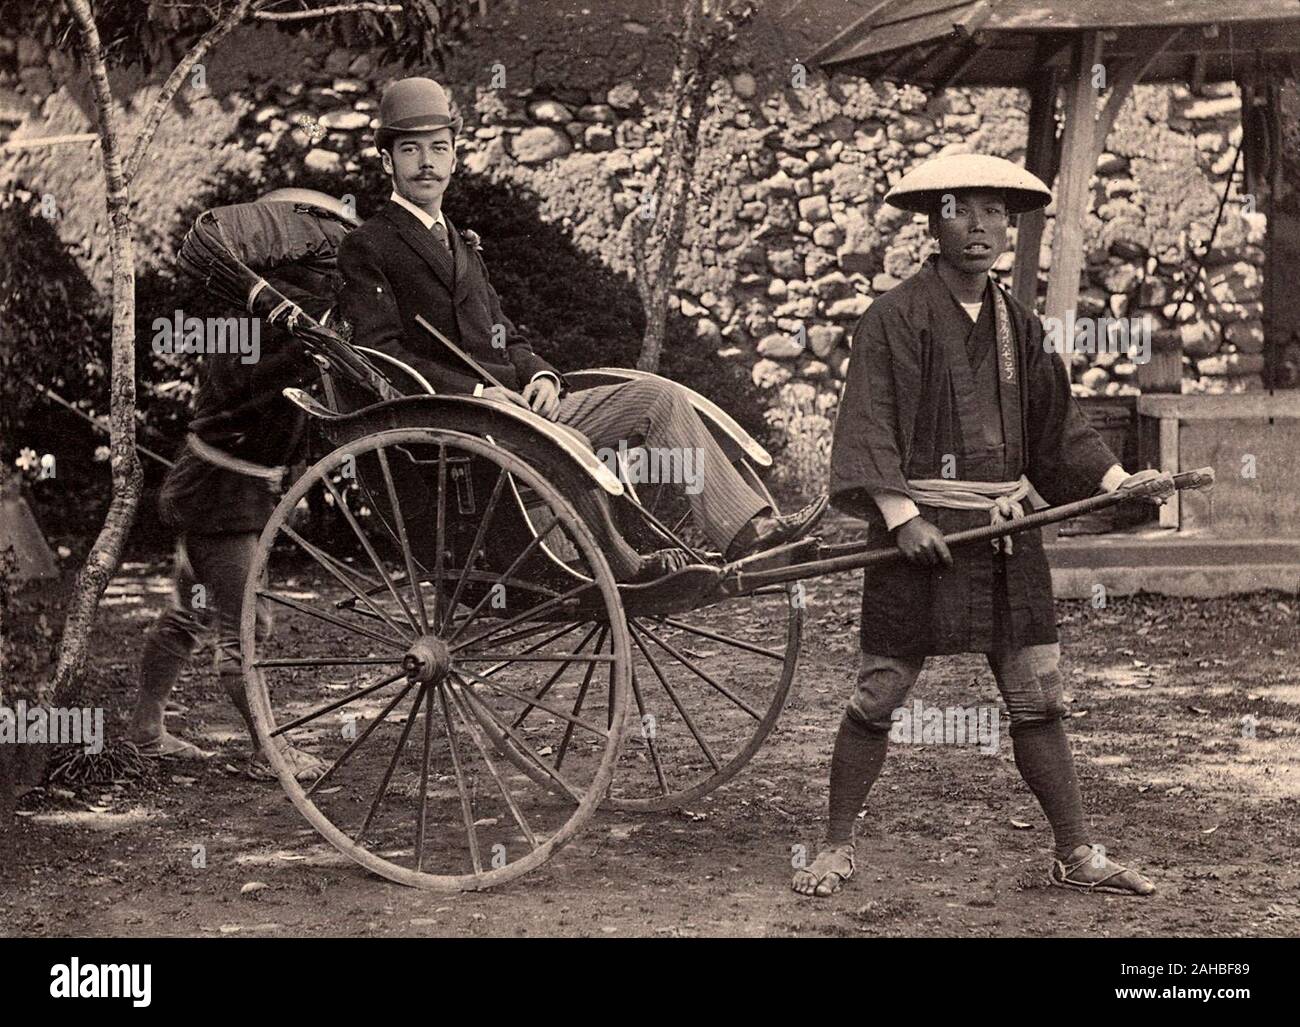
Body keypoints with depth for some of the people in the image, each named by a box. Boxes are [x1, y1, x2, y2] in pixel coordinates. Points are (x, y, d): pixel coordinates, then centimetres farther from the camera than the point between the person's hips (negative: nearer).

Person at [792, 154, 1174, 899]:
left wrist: (1115, 480, 5)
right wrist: (901, 514, -21)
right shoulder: (897, 318, -7)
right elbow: (869, 426, -13)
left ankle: (1077, 855, 13)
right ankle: (838, 849, 14)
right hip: (922, 530, -5)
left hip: (1006, 531, 6)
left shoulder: (1018, 325, 12)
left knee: (1039, 698, 7)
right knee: (878, 697, 1)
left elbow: (1057, 423, 16)